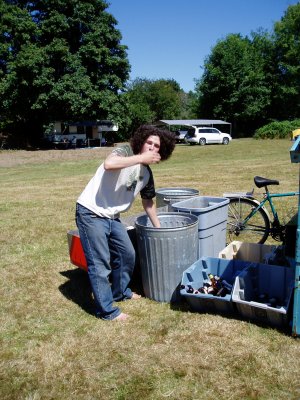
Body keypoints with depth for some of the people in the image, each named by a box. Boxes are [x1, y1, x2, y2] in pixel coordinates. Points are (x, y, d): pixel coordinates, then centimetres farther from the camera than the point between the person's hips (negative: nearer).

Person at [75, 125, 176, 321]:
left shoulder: (147, 174, 8)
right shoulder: (126, 151, -14)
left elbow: (148, 201, 21)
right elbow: (109, 164, -37)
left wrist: (158, 227, 26)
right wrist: (142, 158, -28)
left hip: (112, 216, 8)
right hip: (91, 213, -8)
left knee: (127, 254, 17)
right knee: (100, 263, -3)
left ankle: (120, 292, 40)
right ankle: (106, 310, 13)